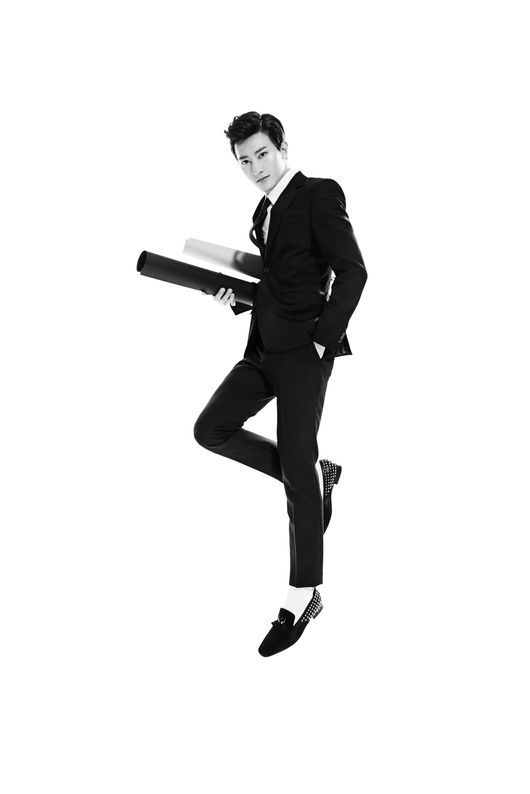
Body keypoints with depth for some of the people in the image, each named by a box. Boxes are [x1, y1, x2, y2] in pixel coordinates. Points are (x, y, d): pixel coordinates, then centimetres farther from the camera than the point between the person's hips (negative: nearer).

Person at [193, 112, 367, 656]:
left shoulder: (319, 194, -7)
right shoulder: (264, 212, 18)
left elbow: (352, 272, -13)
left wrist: (322, 341, -16)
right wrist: (238, 298, 7)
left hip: (304, 350, -9)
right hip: (265, 348, 9)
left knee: (296, 468, -7)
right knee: (211, 430, -1)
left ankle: (304, 595, 2)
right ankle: (316, 475, 13)